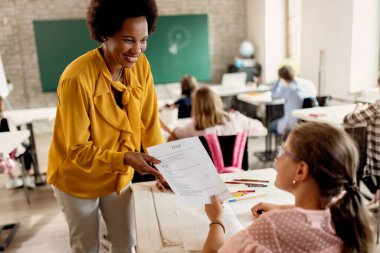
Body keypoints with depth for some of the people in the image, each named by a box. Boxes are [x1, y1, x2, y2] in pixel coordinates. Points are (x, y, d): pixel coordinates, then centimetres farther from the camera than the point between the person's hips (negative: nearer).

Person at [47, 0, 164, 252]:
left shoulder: (141, 65, -13)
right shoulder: (77, 79, -30)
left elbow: (149, 123, -6)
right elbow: (78, 151, -24)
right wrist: (125, 159, -37)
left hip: (118, 176, 5)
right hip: (77, 180, -4)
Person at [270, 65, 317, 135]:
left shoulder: (287, 89, -18)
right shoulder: (310, 83, -2)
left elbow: (273, 96, -1)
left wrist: (279, 79, 1)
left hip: (293, 125, -6)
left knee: (272, 126, 22)